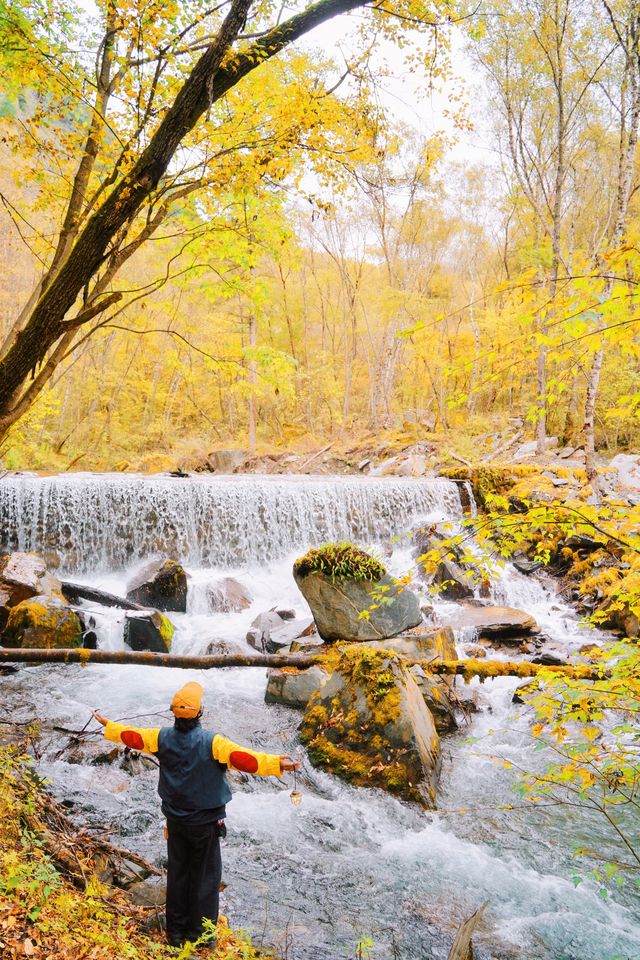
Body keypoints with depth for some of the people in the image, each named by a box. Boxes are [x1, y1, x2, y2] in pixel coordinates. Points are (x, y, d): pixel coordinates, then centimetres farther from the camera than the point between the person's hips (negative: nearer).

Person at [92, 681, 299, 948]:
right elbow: (245, 759, -35)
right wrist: (278, 764, -37)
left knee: (177, 873, 18)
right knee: (205, 876, 11)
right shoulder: (211, 742, -24)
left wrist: (107, 724, 22)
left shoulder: (162, 737, -10)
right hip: (205, 821, -4)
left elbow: (131, 735, 5)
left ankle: (176, 933, 30)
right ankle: (200, 935, 20)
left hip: (175, 818, 5)